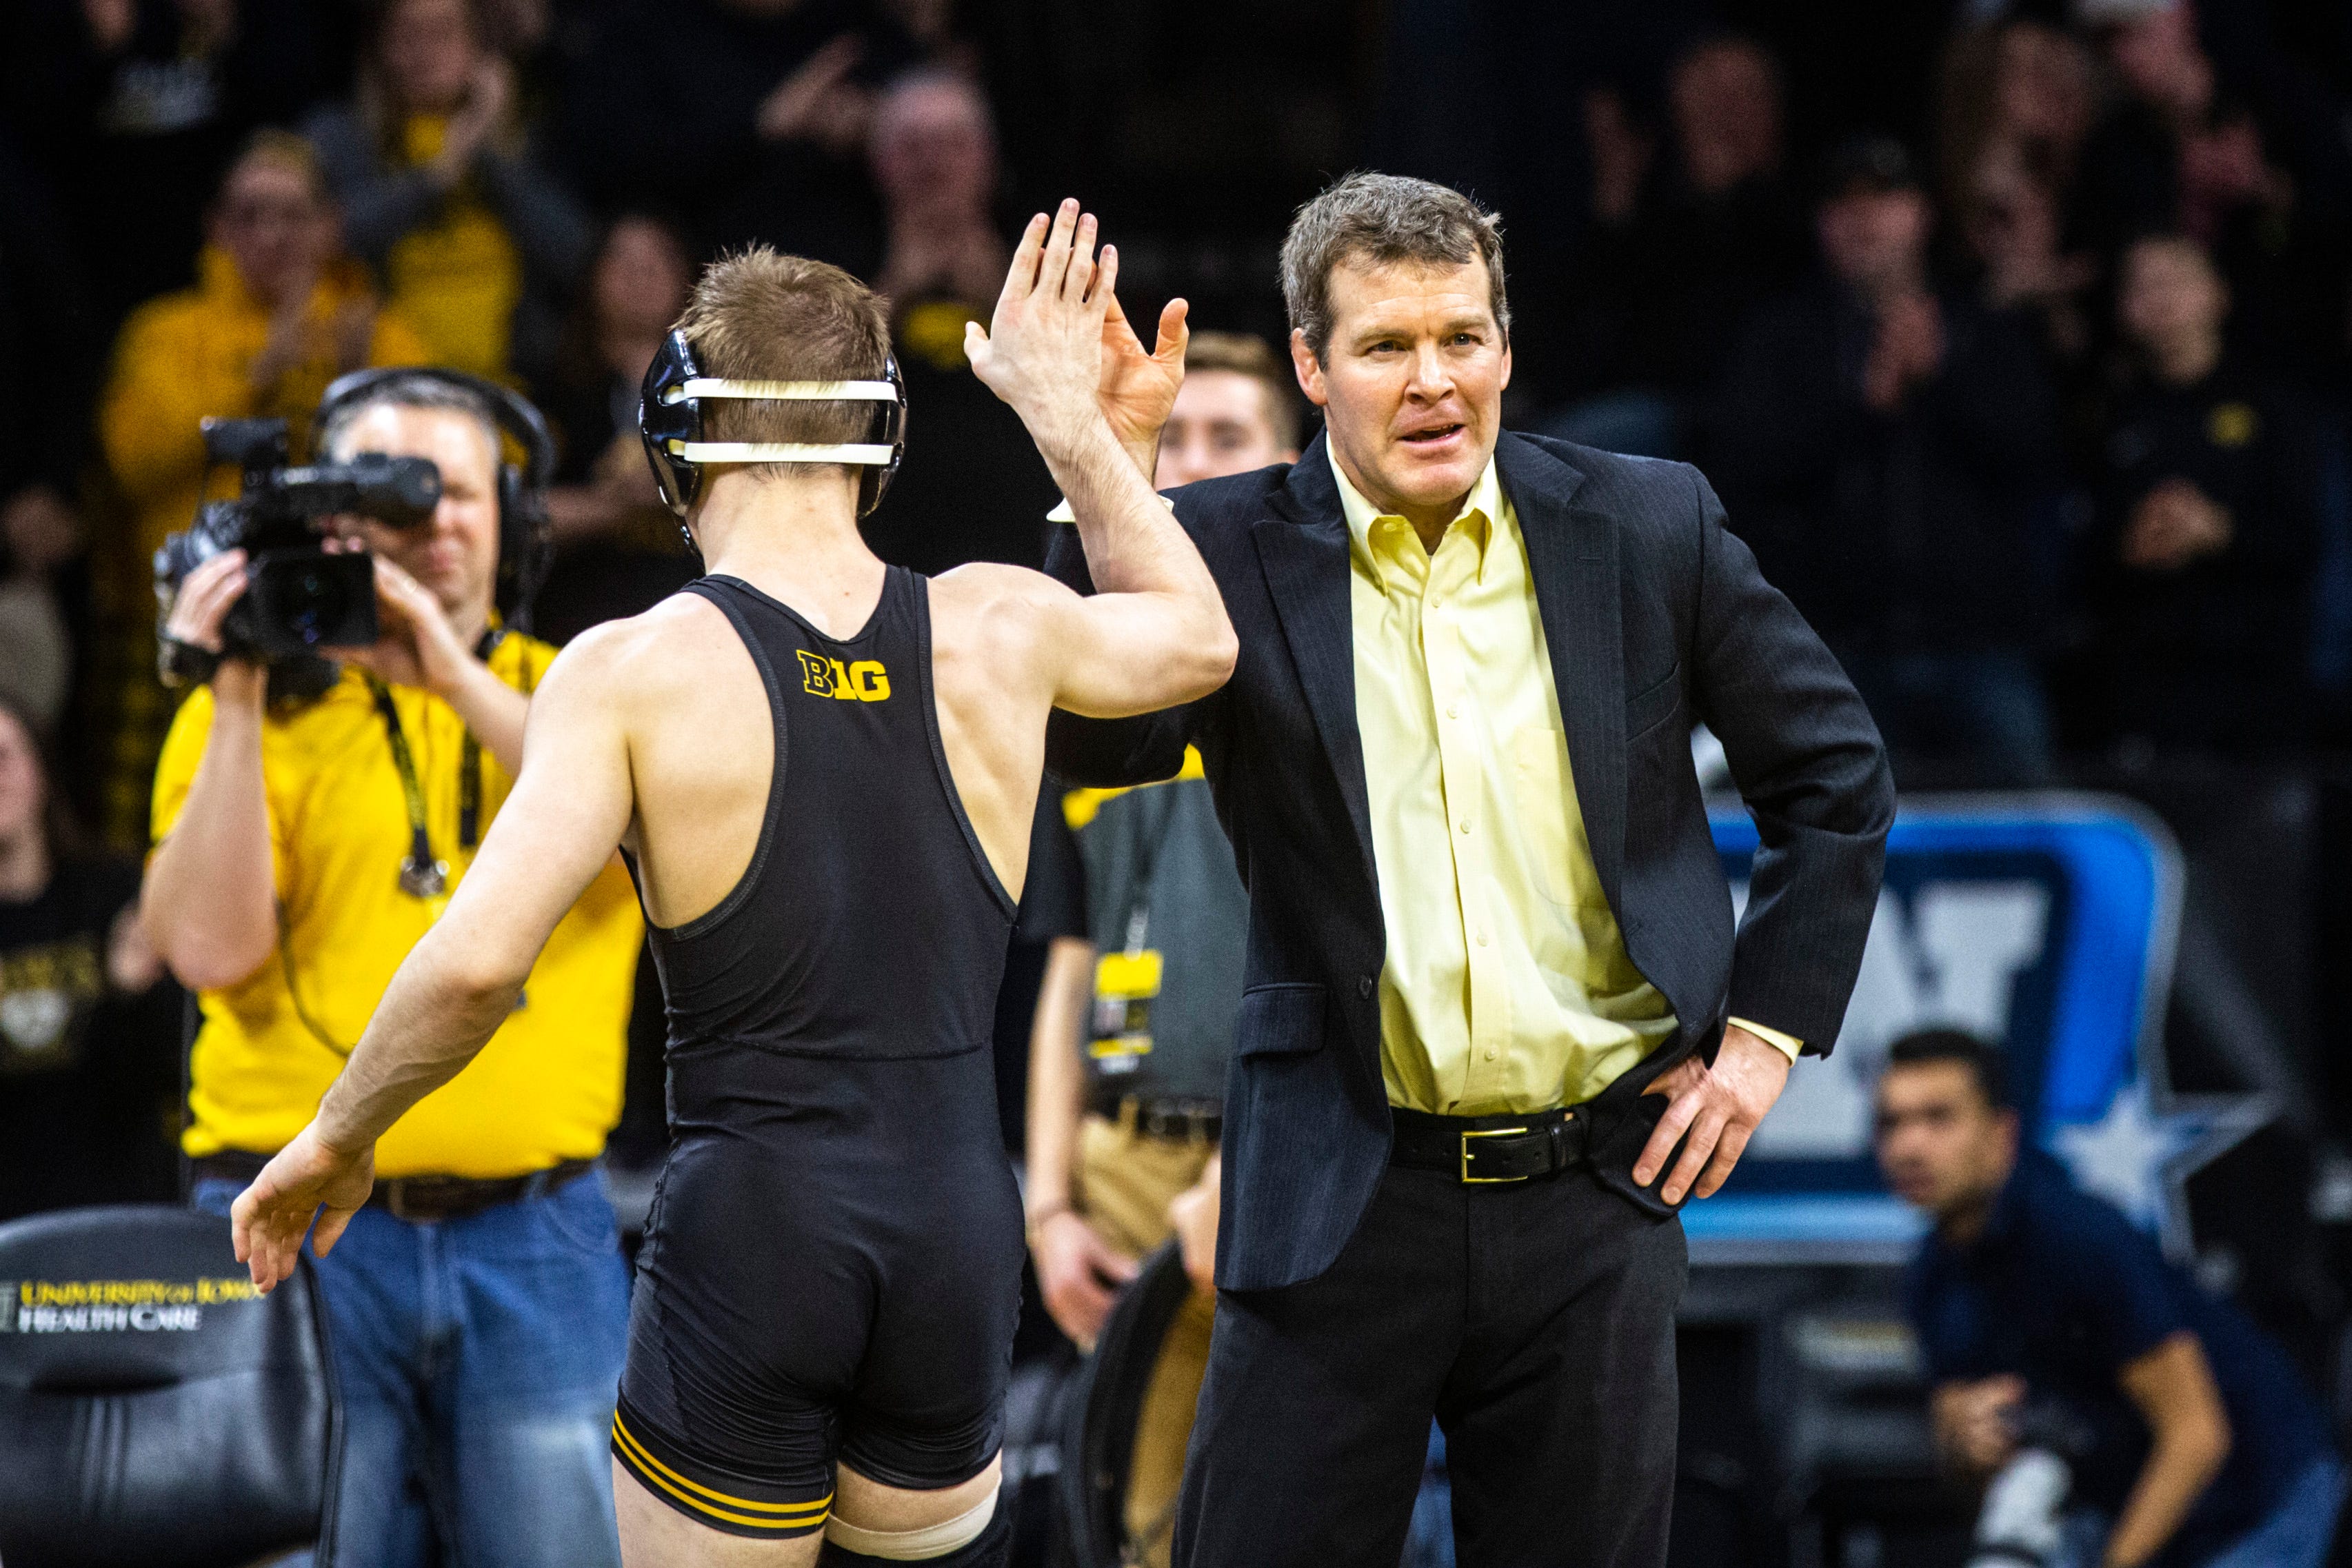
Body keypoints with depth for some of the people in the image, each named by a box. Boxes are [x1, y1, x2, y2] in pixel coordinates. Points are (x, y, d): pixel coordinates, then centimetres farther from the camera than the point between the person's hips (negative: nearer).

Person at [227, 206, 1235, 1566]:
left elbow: (477, 960, -18)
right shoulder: (999, 629, 3)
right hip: (959, 1221, 4)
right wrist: (1067, 417, 32)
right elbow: (1198, 641, 26)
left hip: (747, 1239, -4)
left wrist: (336, 1139, -2)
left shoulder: (635, 671, -9)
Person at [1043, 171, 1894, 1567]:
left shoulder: (1647, 528, 2)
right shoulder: (1235, 554, -3)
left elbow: (1838, 776, 11)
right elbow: (1097, 746, -19)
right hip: (1345, 1192, -1)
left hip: (1594, 1188, 2)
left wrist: (1770, 1031, 5)